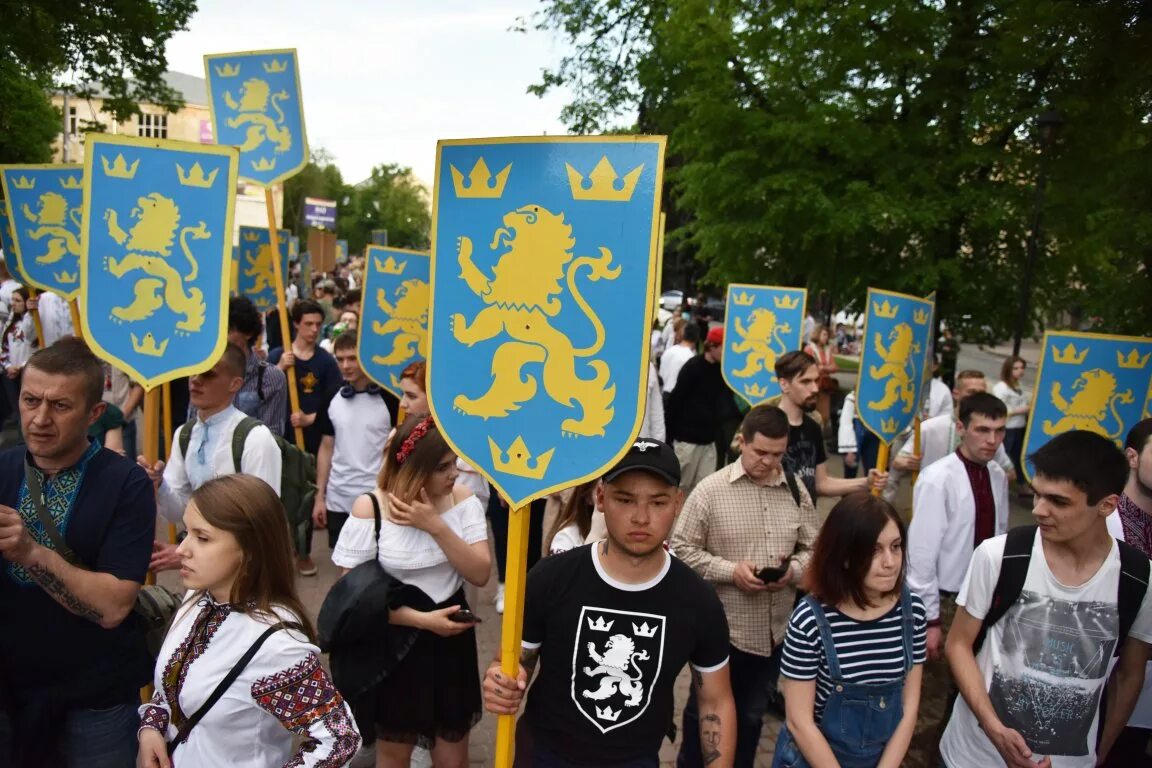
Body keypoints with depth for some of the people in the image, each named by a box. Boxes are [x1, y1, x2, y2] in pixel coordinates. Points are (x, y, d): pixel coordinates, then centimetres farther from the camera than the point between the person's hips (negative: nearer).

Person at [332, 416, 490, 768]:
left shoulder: (462, 498, -6)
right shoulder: (370, 508, -16)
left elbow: (481, 574, -13)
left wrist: (435, 525, -24)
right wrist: (421, 619, -20)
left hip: (452, 640, 3)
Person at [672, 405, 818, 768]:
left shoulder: (796, 490, 1)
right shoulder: (710, 489, -12)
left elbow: (813, 547, 8)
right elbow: (682, 549, -9)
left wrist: (794, 570, -12)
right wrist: (731, 570, -20)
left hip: (774, 630, 4)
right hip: (721, 628, -3)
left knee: (752, 715, 22)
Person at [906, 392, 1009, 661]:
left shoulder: (998, 476, 1)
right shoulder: (937, 479, -18)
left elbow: (999, 536, 11)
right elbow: (921, 553, -17)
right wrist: (929, 619, -16)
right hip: (945, 600, -5)